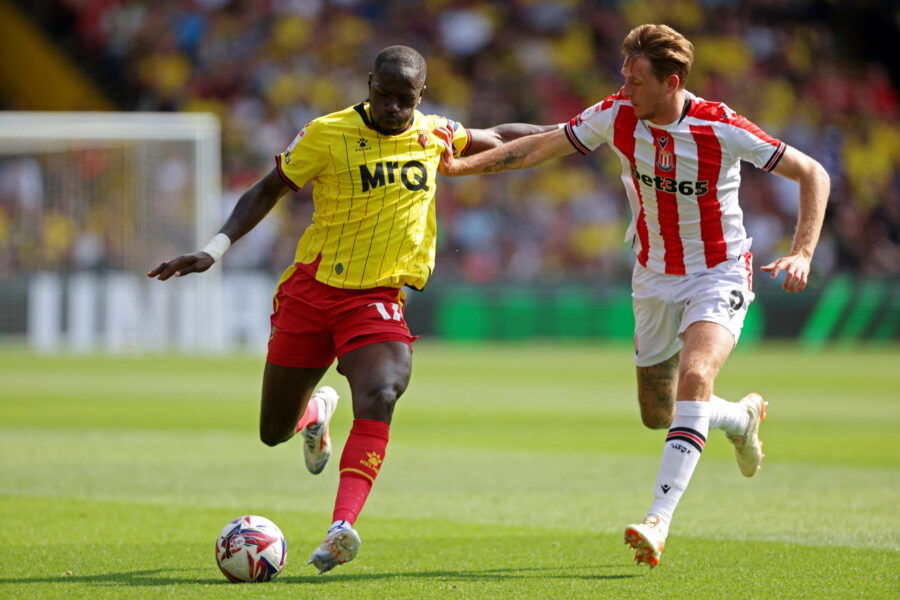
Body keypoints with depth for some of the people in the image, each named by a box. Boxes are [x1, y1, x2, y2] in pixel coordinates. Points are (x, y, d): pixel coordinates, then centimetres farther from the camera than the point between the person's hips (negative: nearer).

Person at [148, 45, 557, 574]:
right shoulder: (327, 135, -9)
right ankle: (317, 409, 46)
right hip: (311, 288, 0)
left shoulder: (433, 134, 1)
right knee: (274, 431, 8)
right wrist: (215, 249, -9)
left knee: (379, 398, -29)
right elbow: (269, 191, 1)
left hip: (377, 299, 1)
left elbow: (496, 139, 21)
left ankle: (342, 528, -38)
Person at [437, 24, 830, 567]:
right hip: (654, 279, 5)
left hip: (719, 275, -5)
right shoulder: (617, 116, -11)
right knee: (656, 415, 12)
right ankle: (741, 417, 46)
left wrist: (803, 253, -24)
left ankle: (659, 520, -35)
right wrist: (463, 165, -9)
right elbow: (542, 146, 0)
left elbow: (812, 174, -14)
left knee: (694, 375, -31)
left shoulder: (721, 128, -22)